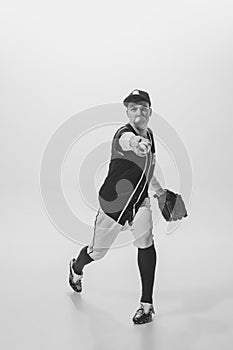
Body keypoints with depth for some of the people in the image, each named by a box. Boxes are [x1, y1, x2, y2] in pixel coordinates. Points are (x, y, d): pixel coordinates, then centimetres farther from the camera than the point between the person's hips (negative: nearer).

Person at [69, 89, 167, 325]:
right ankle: (76, 269, 50)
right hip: (112, 202, -4)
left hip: (139, 201, 4)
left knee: (146, 241, -22)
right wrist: (137, 144, -74)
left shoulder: (149, 135, -1)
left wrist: (159, 190, 22)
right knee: (97, 252, 12)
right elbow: (128, 141, -51)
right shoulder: (124, 134, -23)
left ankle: (147, 304, -6)